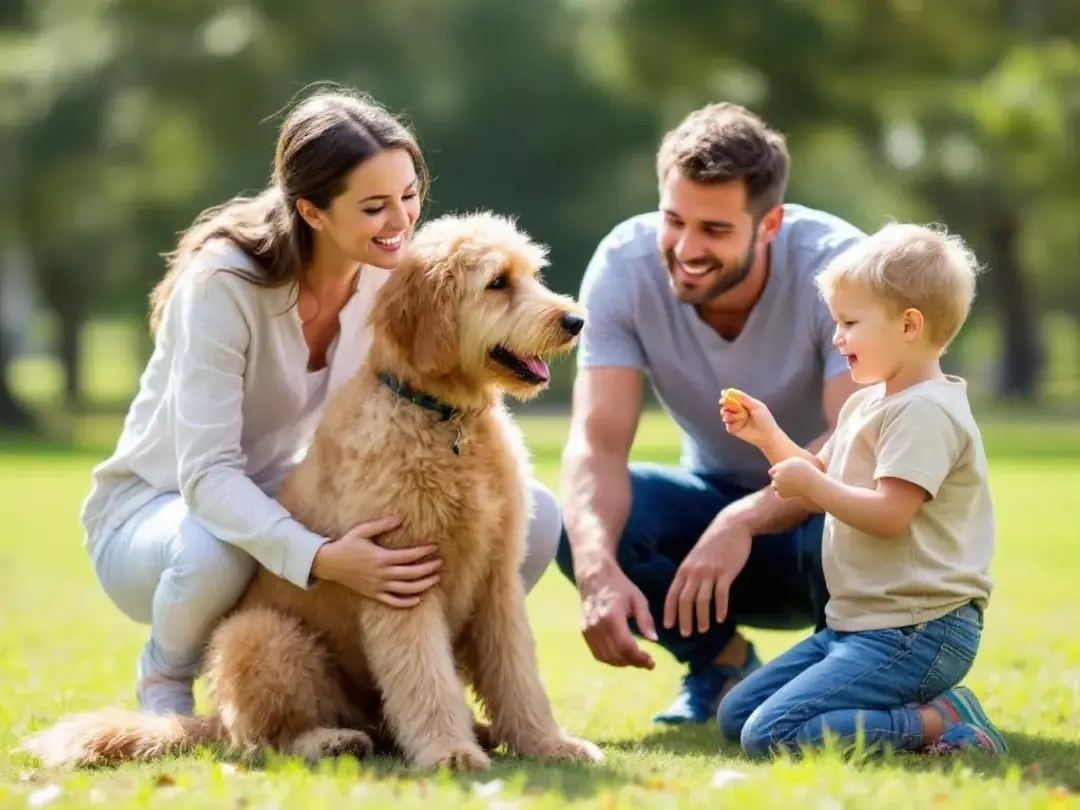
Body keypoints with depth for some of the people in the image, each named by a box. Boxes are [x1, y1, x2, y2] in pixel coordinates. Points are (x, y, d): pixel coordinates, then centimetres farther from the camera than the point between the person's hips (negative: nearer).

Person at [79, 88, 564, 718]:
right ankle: (166, 677, -7)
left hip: (289, 505, 5)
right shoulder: (224, 283, -27)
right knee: (215, 553, -43)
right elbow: (207, 474, -33)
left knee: (532, 515, -15)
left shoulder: (396, 274, -11)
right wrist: (321, 559, -49)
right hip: (163, 506, -4)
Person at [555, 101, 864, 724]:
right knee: (588, 521, -28)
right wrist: (599, 571, -46)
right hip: (717, 499, 3)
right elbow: (597, 442, -26)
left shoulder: (835, 264, -26)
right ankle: (724, 668, 1)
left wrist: (742, 523, -50)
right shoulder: (625, 264, -19)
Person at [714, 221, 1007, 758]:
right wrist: (769, 438, 13)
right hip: (856, 624, 11)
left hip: (914, 632, -11)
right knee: (735, 716, 14)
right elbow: (826, 480, 28)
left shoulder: (925, 411, -16)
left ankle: (941, 721, -14)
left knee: (769, 735, -23)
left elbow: (888, 514, -26)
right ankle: (910, 708, 6)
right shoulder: (868, 404, 16)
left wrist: (809, 483, -14)